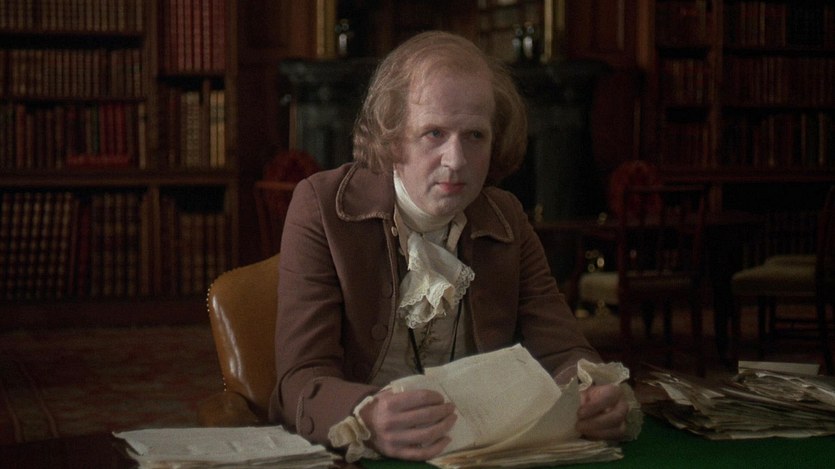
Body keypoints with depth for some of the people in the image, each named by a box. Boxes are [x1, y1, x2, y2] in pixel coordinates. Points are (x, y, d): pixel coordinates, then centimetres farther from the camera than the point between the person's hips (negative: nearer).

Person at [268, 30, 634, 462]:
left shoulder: (507, 220, 5)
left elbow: (562, 352, 1)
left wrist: (594, 399, -24)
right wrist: (369, 421, -39)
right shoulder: (321, 206, -7)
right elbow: (301, 382, -16)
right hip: (351, 458, -3)